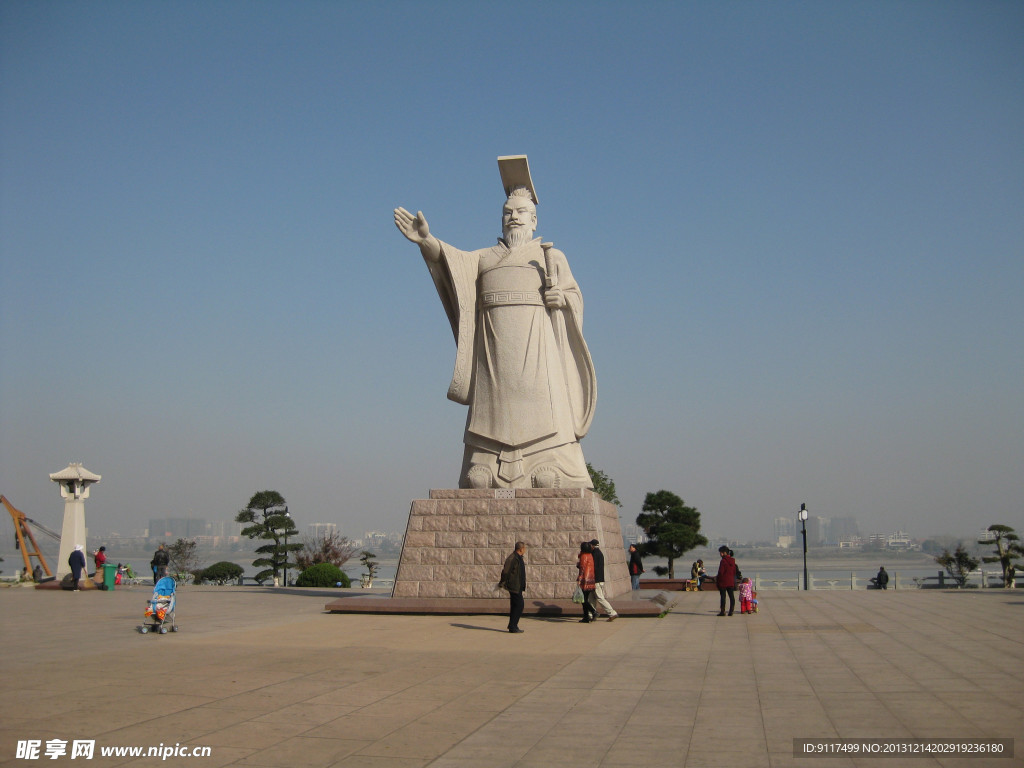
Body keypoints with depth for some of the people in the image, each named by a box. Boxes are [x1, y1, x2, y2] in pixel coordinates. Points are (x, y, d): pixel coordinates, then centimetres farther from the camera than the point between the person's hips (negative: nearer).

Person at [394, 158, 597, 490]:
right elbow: (454, 261, 4)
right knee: (495, 413, -6)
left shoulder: (552, 256, 22)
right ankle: (482, 485, -10)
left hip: (535, 346, -2)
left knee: (541, 411, -12)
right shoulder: (483, 257, 24)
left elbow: (575, 297, 13)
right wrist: (426, 240, -14)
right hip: (493, 349, 2)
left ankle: (558, 490, -16)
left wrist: (561, 297, -10)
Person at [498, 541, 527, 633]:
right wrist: (502, 583, -12)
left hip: (518, 587, 10)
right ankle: (512, 626, -7)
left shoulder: (519, 558, 14)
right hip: (514, 587, -10)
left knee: (515, 606, 13)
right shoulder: (512, 558, -18)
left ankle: (512, 626, 20)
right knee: (519, 605, -10)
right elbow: (505, 571, -20)